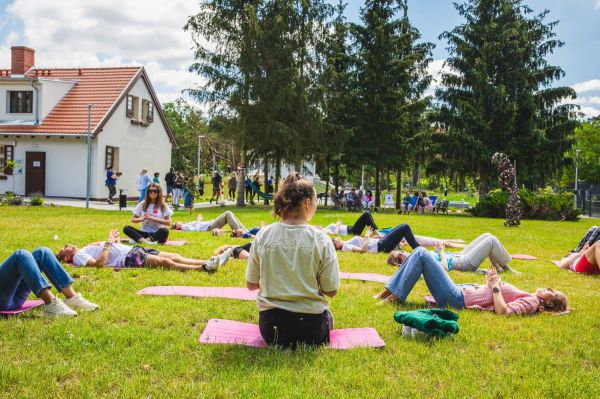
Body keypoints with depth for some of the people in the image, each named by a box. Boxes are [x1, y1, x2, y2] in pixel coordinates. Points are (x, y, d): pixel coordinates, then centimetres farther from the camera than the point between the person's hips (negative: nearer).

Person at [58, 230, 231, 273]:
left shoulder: (86, 248, 28)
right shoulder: (78, 256, 1)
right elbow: (99, 263, -18)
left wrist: (113, 240, 16)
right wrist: (108, 243, -12)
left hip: (132, 249, 9)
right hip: (127, 258, -9)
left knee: (173, 256, -7)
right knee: (165, 262, -26)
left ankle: (211, 262, -17)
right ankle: (205, 268, -36)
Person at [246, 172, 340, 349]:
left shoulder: (262, 236, -6)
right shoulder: (321, 239, -13)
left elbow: (251, 284, 2)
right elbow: (331, 291, -9)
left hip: (270, 325, 2)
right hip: (311, 326, -2)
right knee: (327, 317, 33)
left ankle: (281, 341, 15)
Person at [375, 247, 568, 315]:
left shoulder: (531, 303, -9)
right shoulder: (527, 297, 17)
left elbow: (502, 311, -25)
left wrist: (495, 286, -17)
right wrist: (491, 281, 10)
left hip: (457, 299, -9)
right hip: (461, 290, 9)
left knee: (421, 254, -14)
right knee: (419, 253, 7)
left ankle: (395, 296, -9)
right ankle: (388, 290, 7)